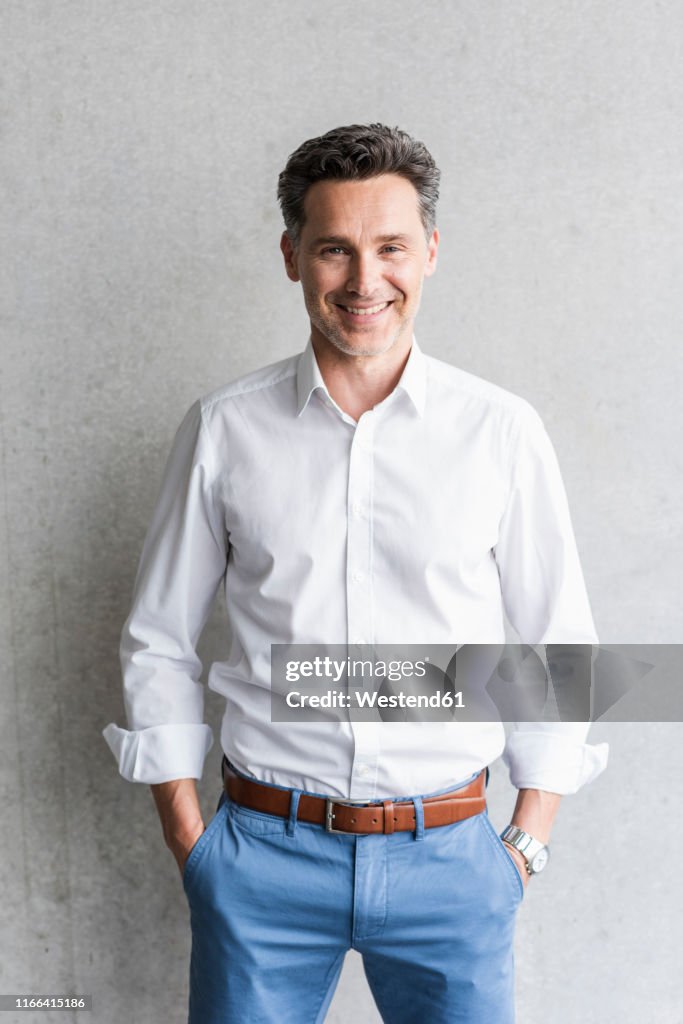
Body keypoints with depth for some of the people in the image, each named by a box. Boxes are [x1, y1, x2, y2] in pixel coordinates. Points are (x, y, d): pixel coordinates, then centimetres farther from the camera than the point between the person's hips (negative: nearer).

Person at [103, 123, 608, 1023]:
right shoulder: (224, 431, -2)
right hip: (265, 851, 0)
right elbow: (160, 645, 5)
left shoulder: (502, 432, -3)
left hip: (447, 856, 0)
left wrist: (529, 840, 2)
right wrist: (189, 839, 2)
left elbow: (558, 645, 4)